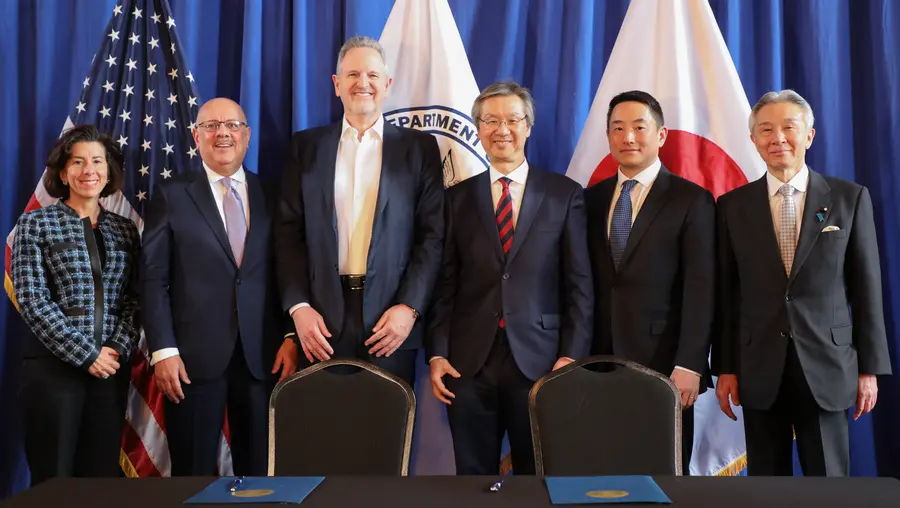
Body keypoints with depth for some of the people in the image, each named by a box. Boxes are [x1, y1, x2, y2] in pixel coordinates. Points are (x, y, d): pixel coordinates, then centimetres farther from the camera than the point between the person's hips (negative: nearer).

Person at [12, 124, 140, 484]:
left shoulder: (124, 230, 11)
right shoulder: (36, 223, 1)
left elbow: (134, 299, 9)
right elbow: (32, 299, -7)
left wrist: (118, 348, -9)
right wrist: (85, 354, -13)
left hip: (111, 365, 4)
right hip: (53, 365, -3)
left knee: (102, 475, 8)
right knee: (53, 479, 2)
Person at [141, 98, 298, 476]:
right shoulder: (171, 195, 5)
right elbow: (154, 279, 0)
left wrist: (291, 338, -1)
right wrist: (163, 350, -8)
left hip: (263, 356, 2)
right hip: (194, 357, -1)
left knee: (259, 471, 9)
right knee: (194, 475, 8)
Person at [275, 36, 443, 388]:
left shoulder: (419, 147, 6)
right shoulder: (306, 146, 10)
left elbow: (433, 235, 1)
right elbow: (289, 232, 6)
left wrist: (410, 307, -9)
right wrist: (298, 306, -5)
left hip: (391, 320, -1)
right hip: (321, 319, 1)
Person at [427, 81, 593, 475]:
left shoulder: (564, 195, 3)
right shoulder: (459, 198, 8)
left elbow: (579, 284, 1)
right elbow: (445, 284, 6)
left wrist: (572, 355, -5)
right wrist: (437, 354, 0)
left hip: (539, 361, -1)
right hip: (469, 363, 2)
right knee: (473, 473, 11)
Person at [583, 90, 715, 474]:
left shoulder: (691, 200, -1)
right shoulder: (592, 199, 11)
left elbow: (700, 290, -7)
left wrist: (689, 365, -14)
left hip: (663, 364, -3)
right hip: (599, 362, 3)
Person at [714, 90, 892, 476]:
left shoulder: (850, 198, 2)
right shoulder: (733, 206, 3)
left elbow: (866, 288, 3)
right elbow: (727, 294, 4)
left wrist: (870, 367, 1)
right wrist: (725, 368, 2)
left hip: (826, 367, -1)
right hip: (759, 371, 1)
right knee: (766, 478, 9)